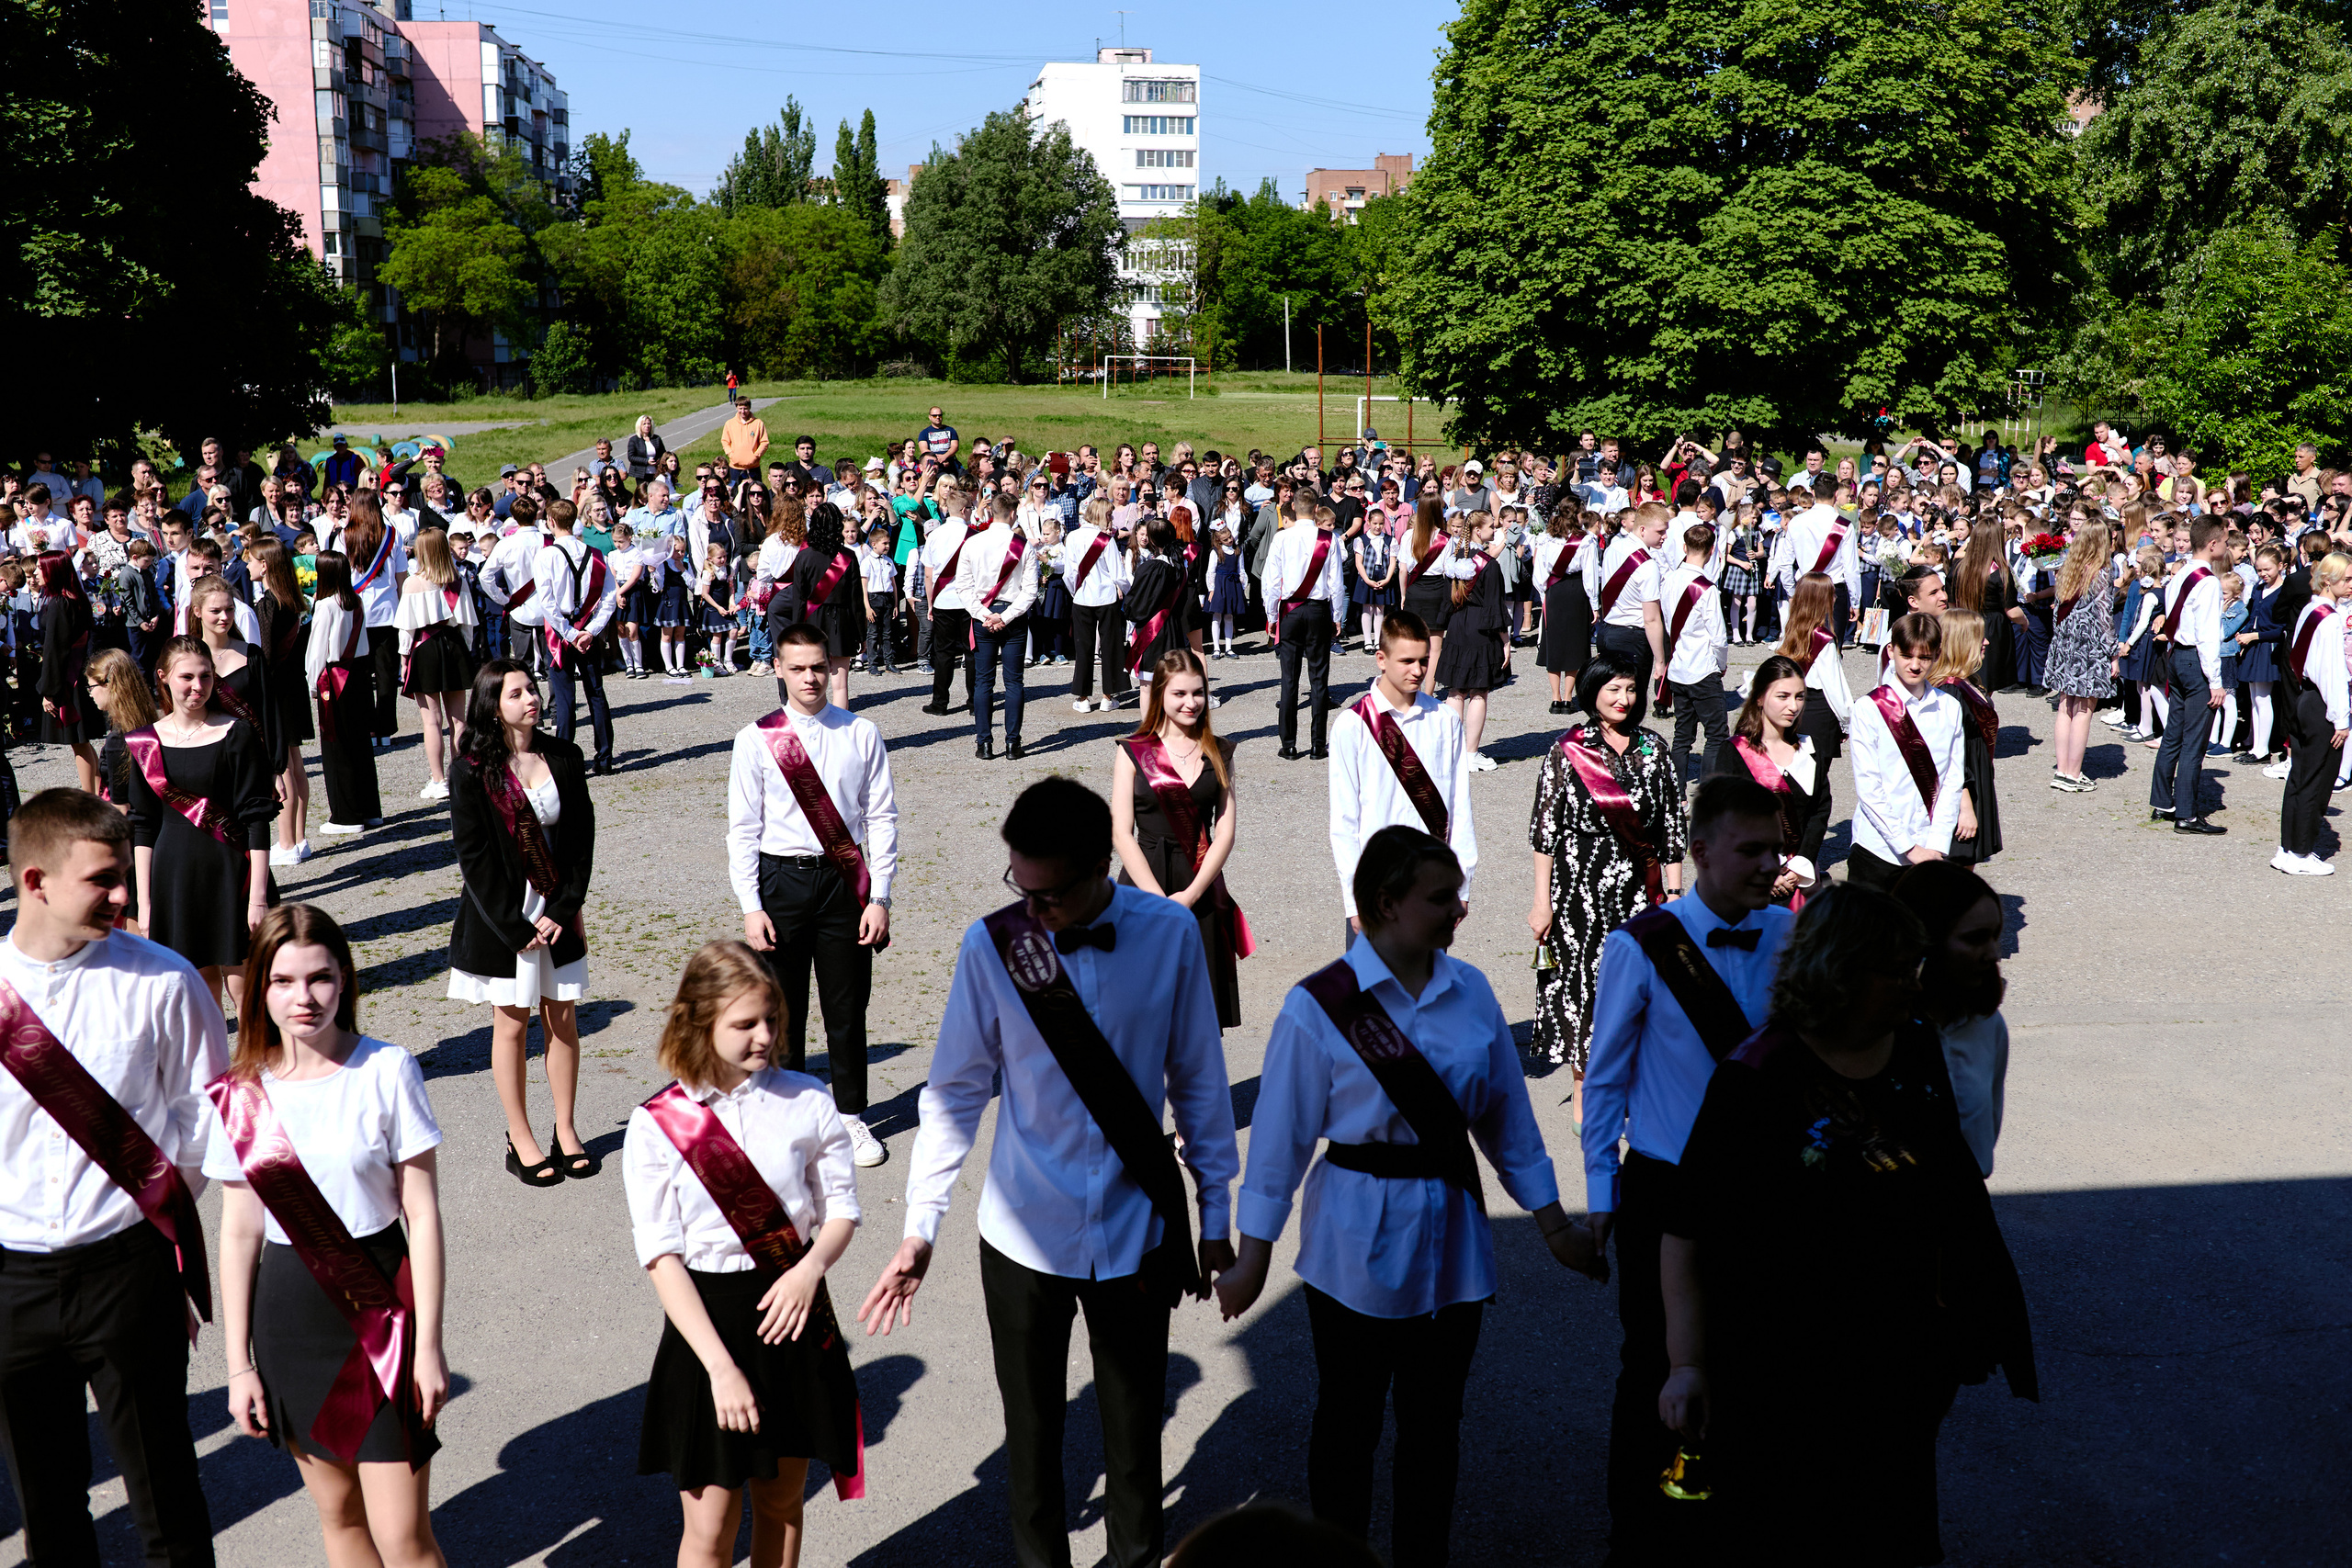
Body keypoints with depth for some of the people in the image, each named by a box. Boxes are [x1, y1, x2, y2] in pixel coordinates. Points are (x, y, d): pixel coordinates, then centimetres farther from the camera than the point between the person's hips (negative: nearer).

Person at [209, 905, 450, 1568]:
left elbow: (423, 1215, -7)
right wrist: (238, 1363, 3)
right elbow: (239, 1232, 4)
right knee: (338, 1513, 15)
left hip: (378, 1302, -3)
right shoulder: (240, 1095, -2)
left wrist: (428, 1344, -8)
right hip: (289, 1309, 3)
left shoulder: (387, 1071, -9)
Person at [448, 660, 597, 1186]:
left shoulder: (564, 758, 0)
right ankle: (520, 1140, 18)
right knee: (512, 1025, 6)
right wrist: (515, 928, -13)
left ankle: (565, 1132, 22)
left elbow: (582, 839, 2)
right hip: (501, 915, -3)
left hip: (557, 910, 3)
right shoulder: (471, 771, -10)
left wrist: (564, 909, -7)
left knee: (563, 1021, 9)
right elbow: (474, 857, -11)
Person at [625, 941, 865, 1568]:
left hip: (793, 1312, 2)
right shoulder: (656, 1127, -9)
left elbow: (841, 1209, 6)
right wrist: (721, 1368, -18)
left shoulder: (806, 1101, -3)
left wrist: (811, 1267, -16)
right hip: (707, 1323, -2)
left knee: (781, 1501, 16)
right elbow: (662, 1258, -11)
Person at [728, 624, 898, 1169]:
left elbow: (882, 818, 1)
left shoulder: (861, 734, 0)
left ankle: (852, 1117, 24)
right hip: (781, 879, -1)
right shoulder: (756, 740, -2)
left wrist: (879, 898, -4)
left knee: (847, 1007, 8)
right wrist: (752, 908, -6)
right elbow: (742, 829, -1)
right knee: (782, 1009, 7)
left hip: (844, 879, 1)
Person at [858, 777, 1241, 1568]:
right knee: (1032, 1425, 15)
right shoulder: (993, 946, -13)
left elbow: (1198, 1081, -1)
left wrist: (1216, 1215, 4)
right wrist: (920, 1228, -3)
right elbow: (955, 1094, -3)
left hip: (1136, 1227, 1)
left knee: (1136, 1418, 17)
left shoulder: (1170, 934, -12)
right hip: (1026, 1230, 0)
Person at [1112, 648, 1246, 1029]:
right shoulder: (1133, 752, 0)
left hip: (1202, 892, 2)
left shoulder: (1219, 752, 8)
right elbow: (1122, 833, -5)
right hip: (1145, 881, -2)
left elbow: (1226, 830, 2)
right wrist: (1159, 900, -13)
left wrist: (1191, 894, -9)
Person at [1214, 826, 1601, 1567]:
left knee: (1434, 1422, 15)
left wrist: (1552, 1222, 8)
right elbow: (1281, 1135, -8)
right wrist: (1252, 1257, -5)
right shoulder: (1319, 1006, -13)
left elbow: (1508, 1116, 6)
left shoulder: (1470, 991, -2)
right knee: (1349, 1421, 12)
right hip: (1358, 1245, -3)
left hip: (1453, 1239, 4)